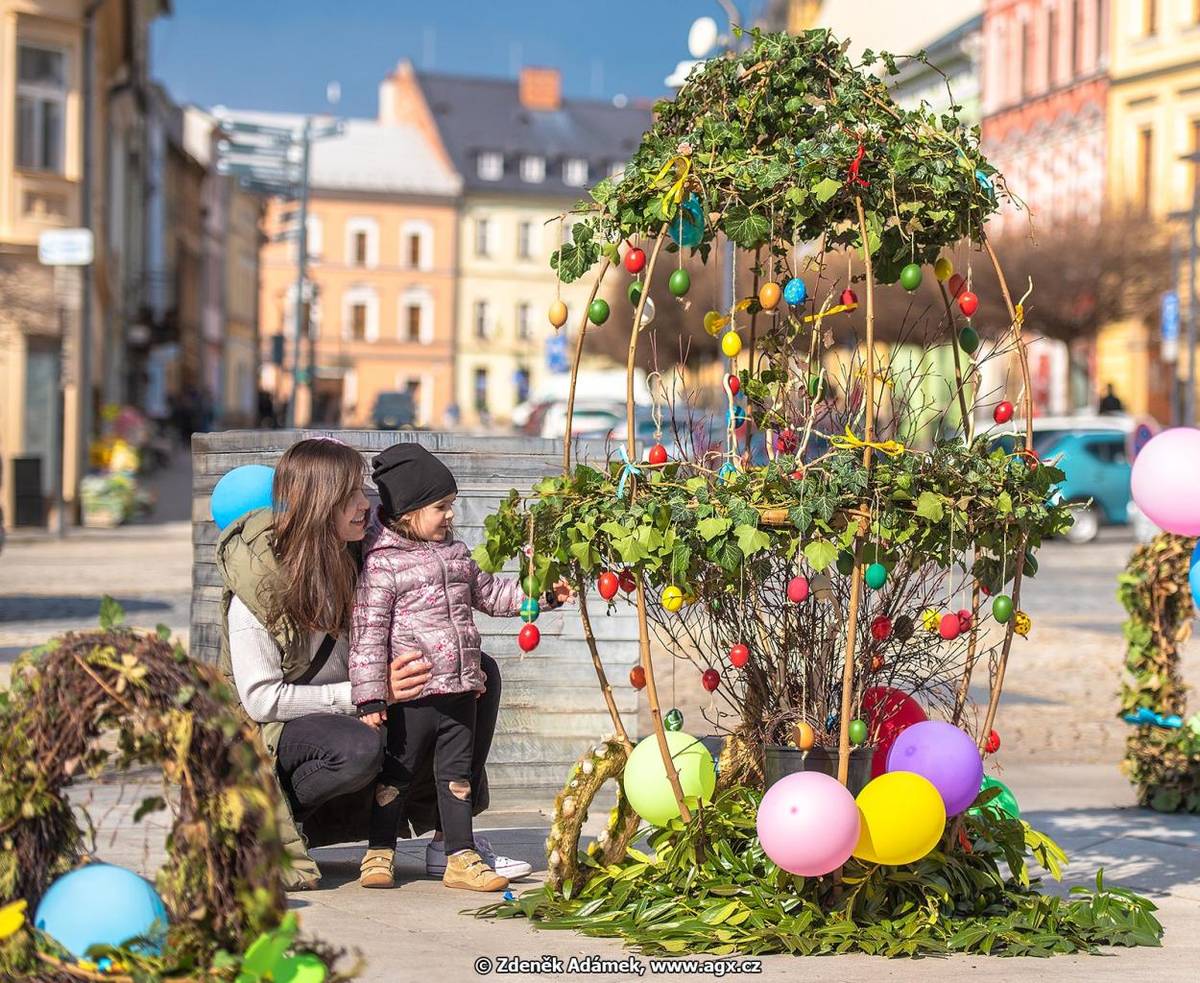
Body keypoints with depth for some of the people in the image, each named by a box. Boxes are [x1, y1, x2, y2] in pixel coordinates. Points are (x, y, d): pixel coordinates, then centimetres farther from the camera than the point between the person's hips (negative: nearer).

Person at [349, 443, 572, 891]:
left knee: (456, 775, 11)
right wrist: (370, 697, -16)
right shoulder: (383, 564, -10)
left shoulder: (456, 552, 13)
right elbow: (368, 633, -12)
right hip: (412, 696, -6)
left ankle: (462, 857, 16)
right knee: (395, 775, 5)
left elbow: (488, 593, 26)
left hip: (461, 693, 6)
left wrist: (542, 593, 16)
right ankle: (379, 853, 17)